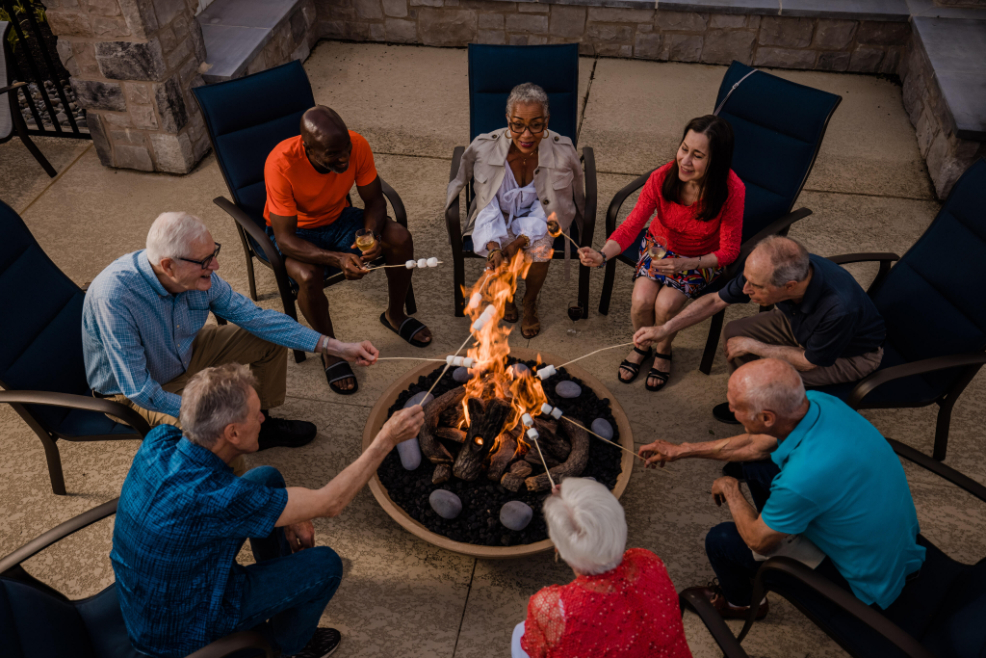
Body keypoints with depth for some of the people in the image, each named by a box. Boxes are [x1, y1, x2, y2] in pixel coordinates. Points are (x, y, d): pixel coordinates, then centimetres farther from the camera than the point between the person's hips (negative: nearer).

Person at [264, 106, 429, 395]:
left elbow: (374, 200, -9)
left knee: (400, 239, -17)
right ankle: (330, 351, -6)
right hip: (296, 230, -4)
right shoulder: (281, 164, -35)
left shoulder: (357, 146, -24)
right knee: (309, 277, -34)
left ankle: (394, 315, 10)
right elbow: (285, 239, -32)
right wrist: (337, 258, -46)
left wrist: (372, 235, -30)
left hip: (339, 217, 4)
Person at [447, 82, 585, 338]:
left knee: (540, 248, -29)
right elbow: (488, 207, -5)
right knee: (497, 252, -27)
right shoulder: (484, 148, -18)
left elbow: (559, 208, -10)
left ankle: (530, 302, 0)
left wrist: (520, 241, -22)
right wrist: (493, 245, -21)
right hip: (499, 219, 1)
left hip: (539, 217, 0)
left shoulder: (563, 152, -18)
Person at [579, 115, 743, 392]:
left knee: (665, 304, -23)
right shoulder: (662, 178, -24)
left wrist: (685, 264, -35)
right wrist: (602, 255, -39)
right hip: (660, 245, 2)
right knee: (641, 300, -19)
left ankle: (663, 352, 12)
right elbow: (631, 226, -20)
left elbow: (728, 250, -19)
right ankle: (641, 345, 16)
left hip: (703, 258, -2)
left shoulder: (732, 190, -29)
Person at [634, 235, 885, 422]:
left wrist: (752, 346, -19)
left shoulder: (839, 309, -44)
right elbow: (716, 300, -12)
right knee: (735, 332, -7)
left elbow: (809, 362, -25)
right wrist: (665, 329, -16)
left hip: (852, 354, -6)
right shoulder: (767, 270, -28)